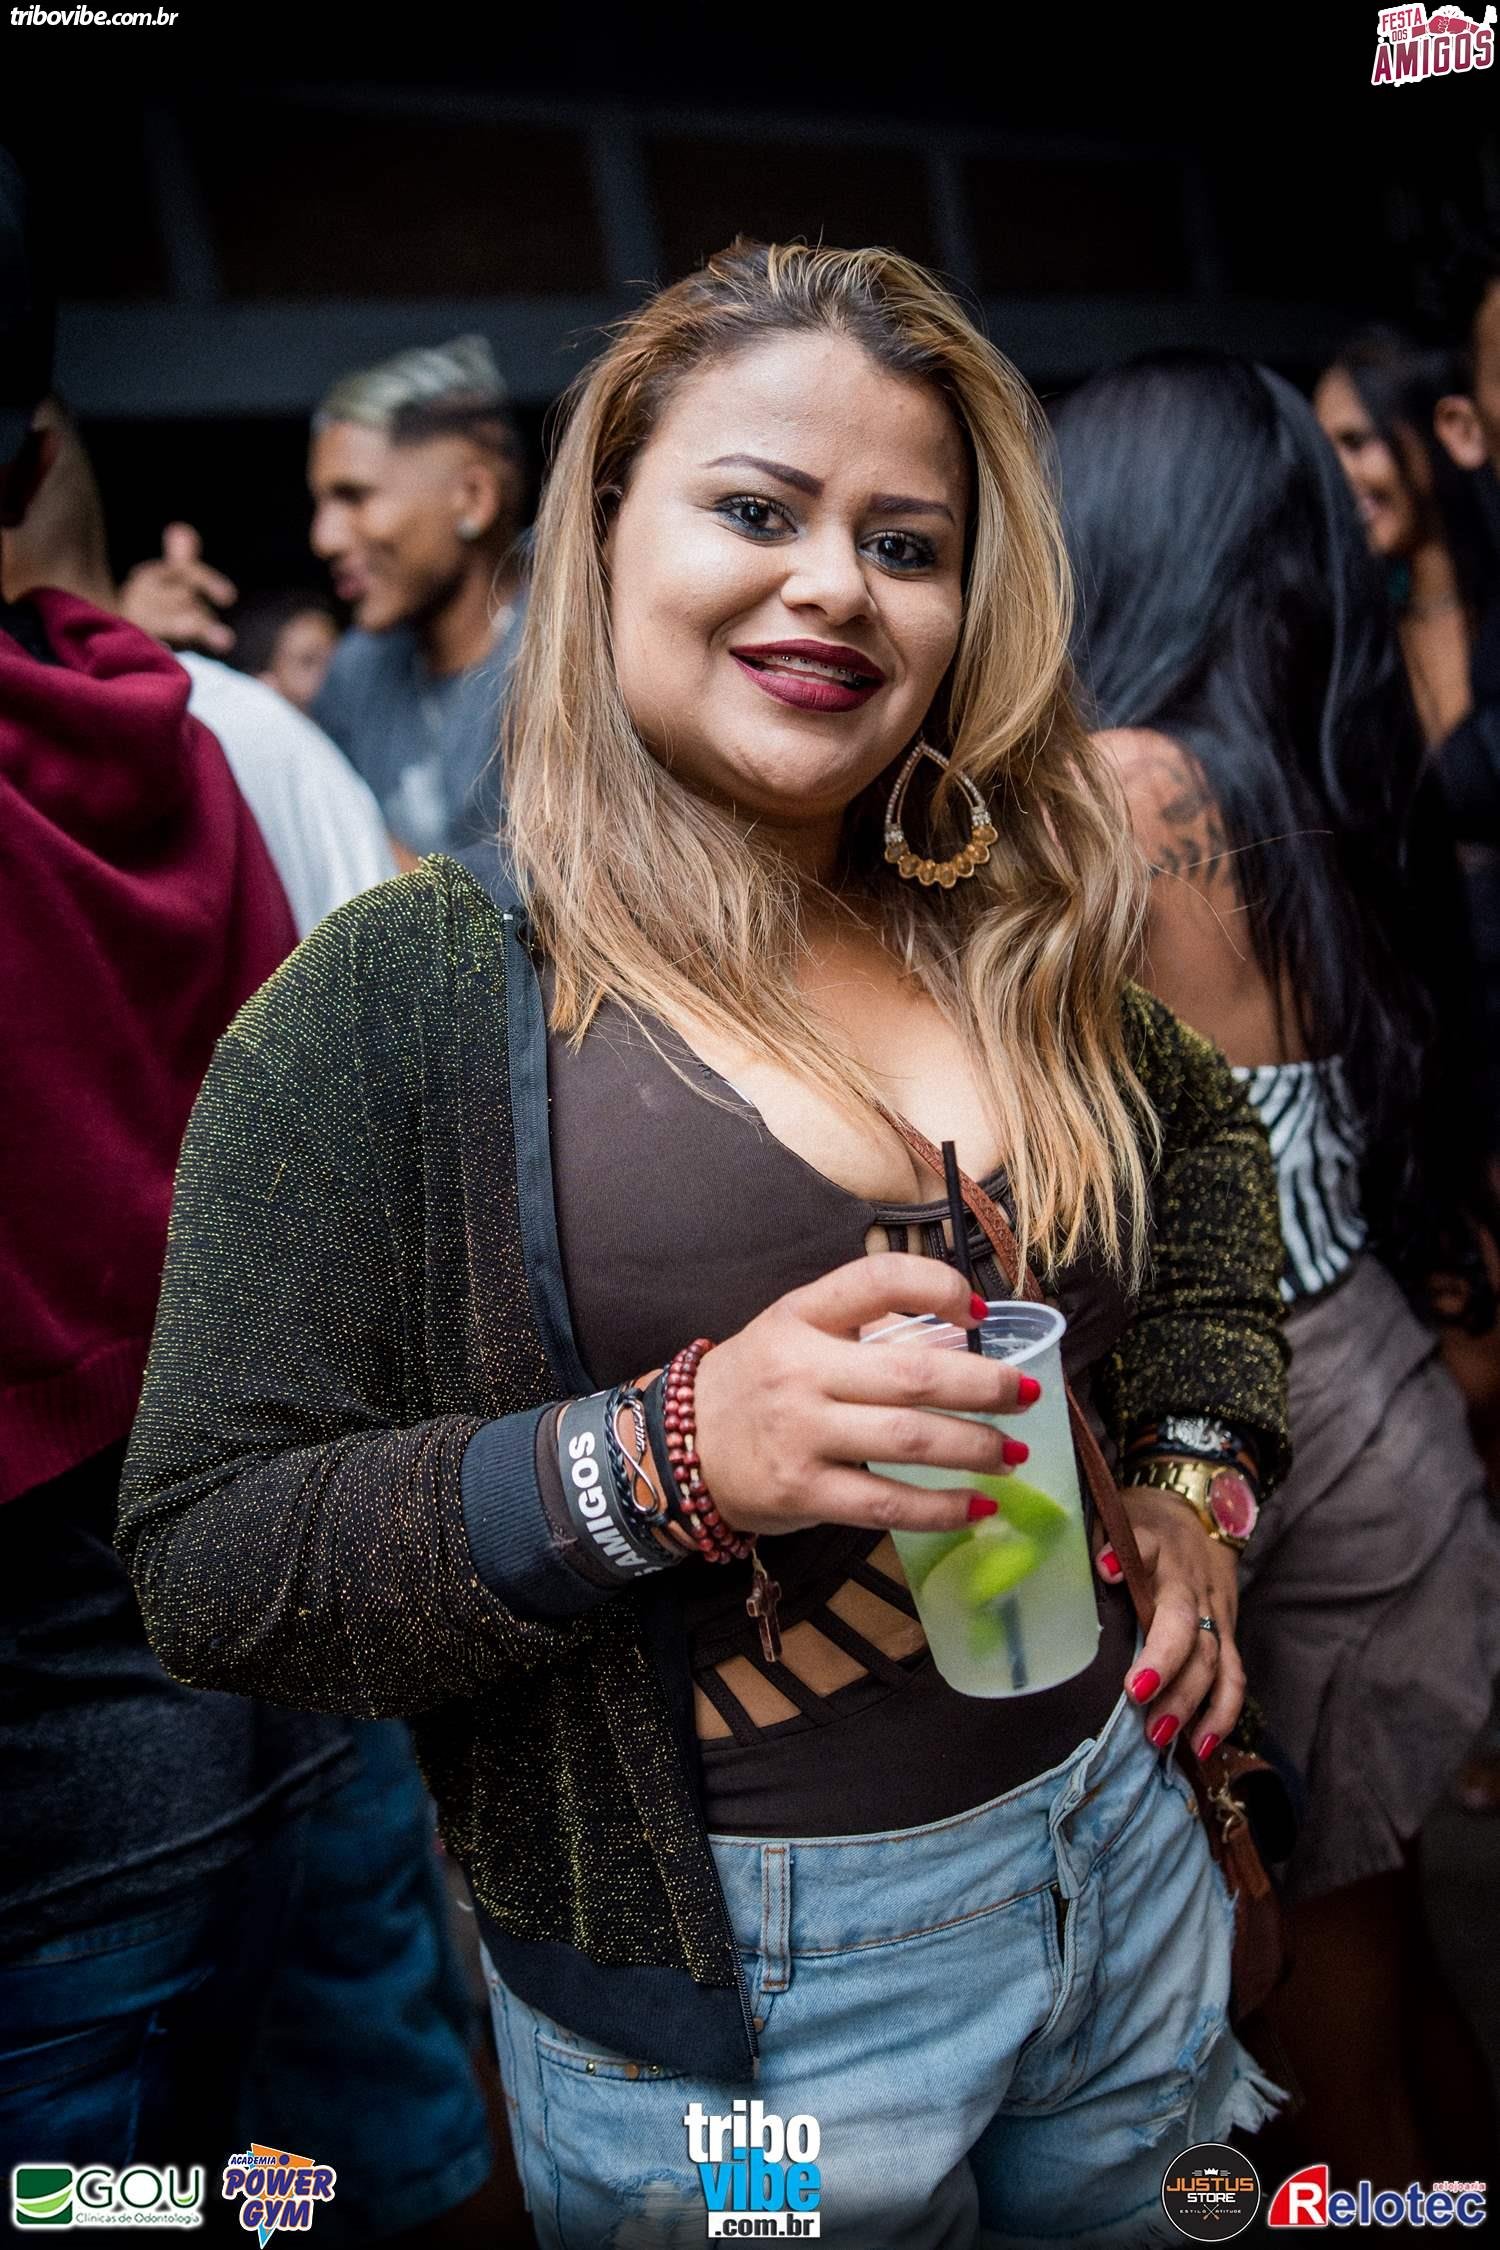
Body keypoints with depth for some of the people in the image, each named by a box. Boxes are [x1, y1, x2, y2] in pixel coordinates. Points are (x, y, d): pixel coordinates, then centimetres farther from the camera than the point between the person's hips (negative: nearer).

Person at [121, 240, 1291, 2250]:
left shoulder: (1015, 954, 0)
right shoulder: (402, 999, -14)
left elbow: (1204, 1140, 20)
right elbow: (210, 1563, -17)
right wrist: (663, 1459, -30)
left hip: (1121, 1853, 5)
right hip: (728, 1997, -5)